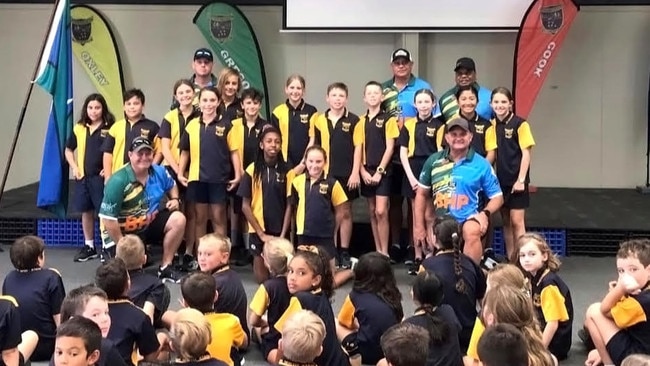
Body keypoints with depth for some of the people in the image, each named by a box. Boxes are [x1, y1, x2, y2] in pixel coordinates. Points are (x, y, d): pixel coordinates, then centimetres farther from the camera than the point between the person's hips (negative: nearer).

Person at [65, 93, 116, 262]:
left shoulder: (110, 128, -6)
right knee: (86, 211, 12)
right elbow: (68, 150, 18)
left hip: (101, 177, -5)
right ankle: (89, 246, 21)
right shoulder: (79, 128, 7)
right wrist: (74, 167, 6)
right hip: (83, 176, 5)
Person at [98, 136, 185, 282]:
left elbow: (171, 186, 21)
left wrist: (175, 199, -2)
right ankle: (110, 253, 18)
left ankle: (165, 267, -3)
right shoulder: (118, 181, -25)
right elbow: (108, 218, -24)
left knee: (178, 219, -15)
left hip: (149, 224, 6)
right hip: (122, 232, -6)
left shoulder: (159, 172, -5)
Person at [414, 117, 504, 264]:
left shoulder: (481, 164, -3)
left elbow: (497, 197, 1)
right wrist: (418, 226, 7)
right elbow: (422, 194, 11)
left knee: (472, 233, -38)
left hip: (469, 219, -4)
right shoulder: (434, 161, 2)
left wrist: (485, 213, -19)